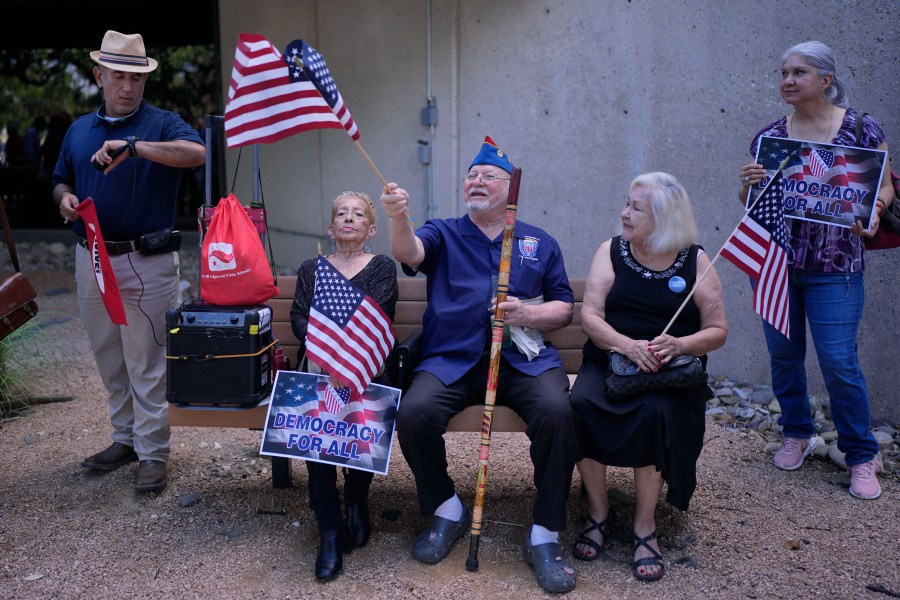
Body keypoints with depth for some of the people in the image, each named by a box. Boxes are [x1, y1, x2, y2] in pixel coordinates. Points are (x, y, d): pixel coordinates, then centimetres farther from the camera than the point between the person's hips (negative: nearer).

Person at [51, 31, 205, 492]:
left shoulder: (161, 124, -3)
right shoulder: (79, 130, 14)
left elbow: (196, 152, -24)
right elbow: (61, 180, 23)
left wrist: (133, 146, -32)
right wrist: (65, 199, -1)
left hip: (145, 264, -6)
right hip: (91, 260, 6)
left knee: (147, 365, -1)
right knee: (110, 362, 15)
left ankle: (152, 453, 9)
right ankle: (125, 438, 30)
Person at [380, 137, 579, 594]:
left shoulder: (540, 243, 17)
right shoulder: (444, 234, 14)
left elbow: (564, 308, 14)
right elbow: (408, 252, -9)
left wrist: (528, 313, -8)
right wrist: (398, 218, -32)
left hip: (523, 360, 0)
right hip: (451, 360, 0)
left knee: (556, 411, -29)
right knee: (413, 412, -27)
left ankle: (545, 535, -12)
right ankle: (446, 511, 1)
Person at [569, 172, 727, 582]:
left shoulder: (695, 260, 4)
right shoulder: (612, 251, 7)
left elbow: (717, 330, 3)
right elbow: (590, 316, -4)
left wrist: (679, 344, -19)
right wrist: (628, 345, -23)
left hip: (670, 371, -1)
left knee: (655, 411, -34)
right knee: (582, 404, -30)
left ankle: (645, 526, -15)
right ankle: (598, 513, -9)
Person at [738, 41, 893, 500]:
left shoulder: (861, 129, -2)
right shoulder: (769, 135, 5)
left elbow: (885, 186, 3)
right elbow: (748, 199, 9)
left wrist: (872, 211, -18)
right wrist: (747, 183, -14)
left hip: (835, 267, -3)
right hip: (775, 260, 3)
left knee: (839, 360, -4)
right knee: (783, 354, 10)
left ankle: (861, 455, 14)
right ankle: (797, 434, 31)